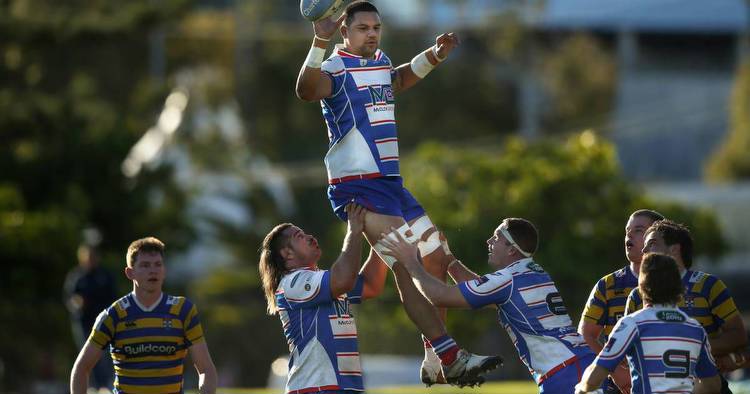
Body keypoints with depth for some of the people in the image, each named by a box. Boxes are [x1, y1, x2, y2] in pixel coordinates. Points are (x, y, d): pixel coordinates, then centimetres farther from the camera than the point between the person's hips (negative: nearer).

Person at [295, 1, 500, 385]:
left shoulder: (381, 62, 15)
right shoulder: (336, 68, -11)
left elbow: (400, 79, 40)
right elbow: (306, 90, -34)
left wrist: (435, 54, 27)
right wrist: (320, 42, -46)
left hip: (391, 183, 9)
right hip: (356, 186, -9)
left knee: (436, 261, 9)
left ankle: (434, 362, 15)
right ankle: (446, 357, -23)